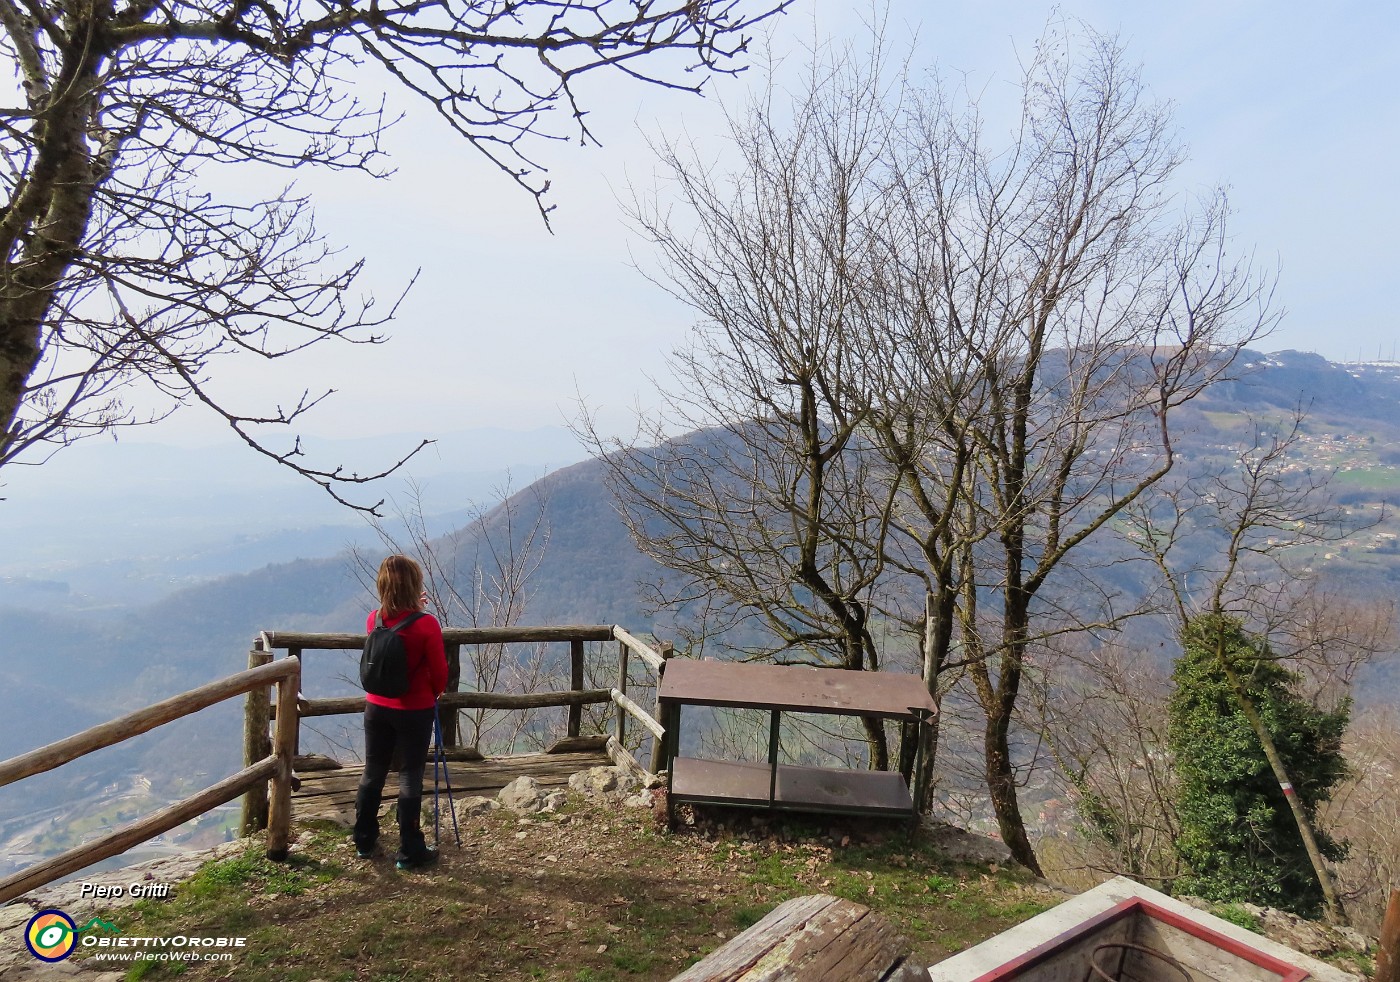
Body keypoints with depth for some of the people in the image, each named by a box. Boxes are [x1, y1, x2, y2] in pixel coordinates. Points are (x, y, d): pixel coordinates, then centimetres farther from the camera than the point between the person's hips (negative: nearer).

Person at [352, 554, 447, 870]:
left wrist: (414, 608, 16)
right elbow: (439, 672, -11)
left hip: (377, 708, 4)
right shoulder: (427, 624, -20)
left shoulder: (374, 620, -7)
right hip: (415, 711, -4)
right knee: (410, 778, 5)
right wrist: (435, 692, 8)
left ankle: (364, 841, 31)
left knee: (373, 773, 17)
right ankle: (410, 853, 13)